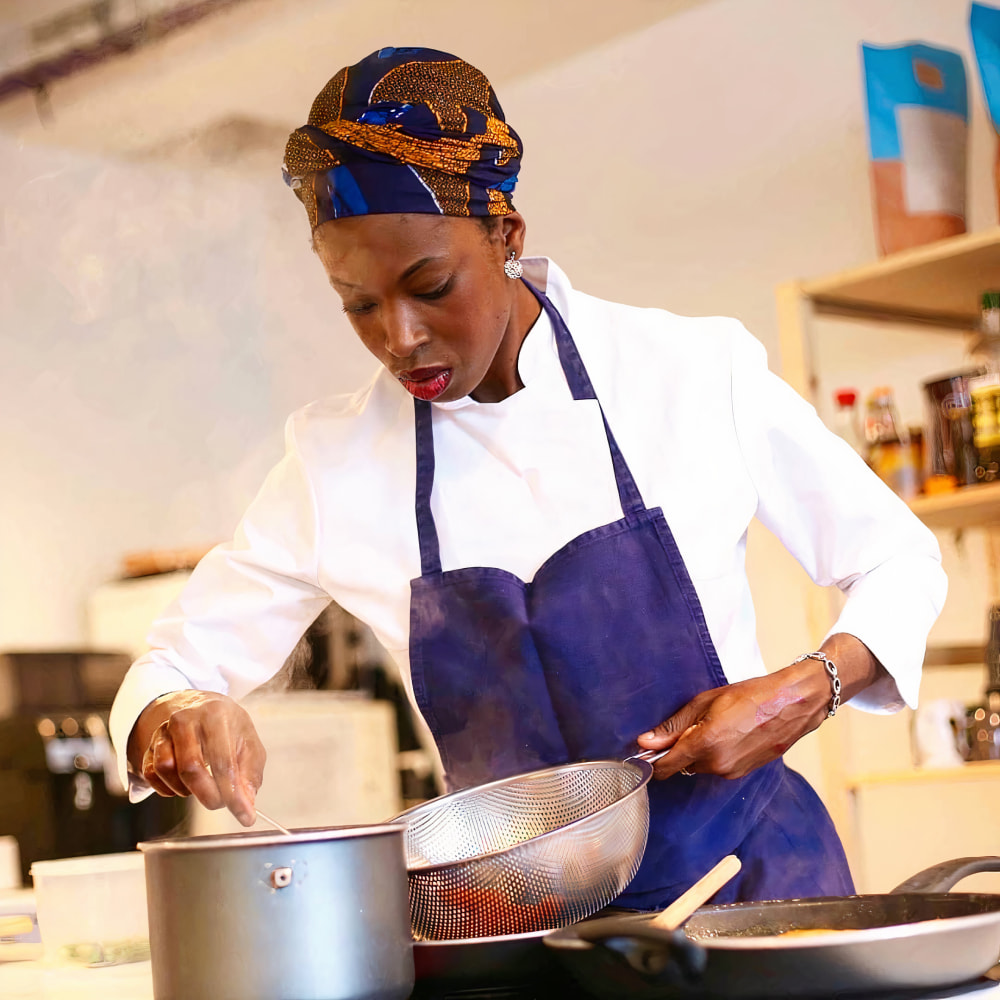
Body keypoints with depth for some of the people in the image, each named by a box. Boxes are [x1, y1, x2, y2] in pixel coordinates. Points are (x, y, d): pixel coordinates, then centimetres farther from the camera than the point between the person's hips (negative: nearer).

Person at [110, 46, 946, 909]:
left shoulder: (694, 373, -3)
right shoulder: (337, 462, 1)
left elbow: (898, 561, 8)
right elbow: (177, 667, 9)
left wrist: (805, 692, -10)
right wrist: (180, 719, -14)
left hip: (746, 871, -3)